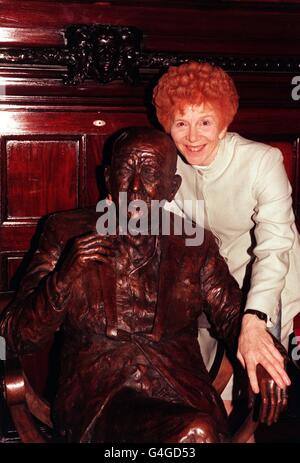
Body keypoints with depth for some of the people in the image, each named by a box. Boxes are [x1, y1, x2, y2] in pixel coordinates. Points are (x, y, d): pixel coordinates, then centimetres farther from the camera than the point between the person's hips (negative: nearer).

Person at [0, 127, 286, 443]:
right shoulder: (66, 234, 7)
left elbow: (234, 317, 15)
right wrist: (65, 275, -15)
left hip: (185, 399, 3)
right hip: (96, 402, -3)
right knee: (195, 433, -31)